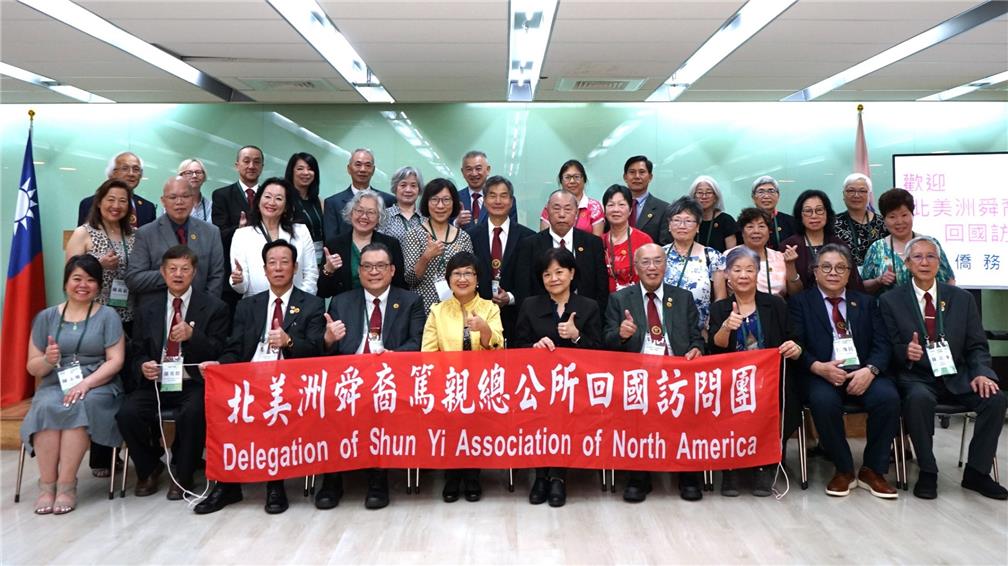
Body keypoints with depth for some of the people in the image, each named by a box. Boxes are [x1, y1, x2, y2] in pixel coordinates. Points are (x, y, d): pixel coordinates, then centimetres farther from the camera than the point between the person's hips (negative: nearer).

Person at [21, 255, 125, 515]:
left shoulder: (108, 316, 6)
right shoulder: (46, 317, 13)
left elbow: (115, 361, -4)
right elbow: (32, 367, 11)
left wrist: (86, 383, -19)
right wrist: (48, 360, -12)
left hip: (98, 386, -2)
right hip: (54, 385, 2)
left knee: (80, 406, -34)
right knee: (46, 407, -31)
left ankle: (67, 484, -27)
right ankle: (47, 484, -24)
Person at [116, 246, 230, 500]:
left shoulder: (214, 307, 3)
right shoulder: (147, 310, 15)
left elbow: (218, 354, -2)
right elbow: (137, 353, 16)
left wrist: (192, 335, -21)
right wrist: (143, 365, -9)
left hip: (193, 383, -3)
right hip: (155, 382, 4)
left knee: (192, 413, -34)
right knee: (127, 413, -24)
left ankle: (182, 475, -6)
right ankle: (149, 468, 7)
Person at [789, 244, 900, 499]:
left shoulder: (866, 302, 18)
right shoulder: (800, 302, 9)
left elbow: (882, 344, 7)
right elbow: (796, 346, -2)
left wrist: (870, 370, -14)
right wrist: (819, 367, -21)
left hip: (862, 373, 3)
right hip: (822, 375, -3)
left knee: (888, 397, -28)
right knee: (824, 401, -34)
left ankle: (872, 470, -6)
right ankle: (843, 469, -9)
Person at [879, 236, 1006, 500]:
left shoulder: (962, 299, 10)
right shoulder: (891, 300, 2)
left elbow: (977, 346, 9)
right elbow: (889, 348, 0)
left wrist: (981, 373, -11)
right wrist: (905, 352, -23)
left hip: (956, 377, 4)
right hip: (916, 378, -3)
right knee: (919, 398, -36)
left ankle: (976, 472, -4)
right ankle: (927, 472, -17)